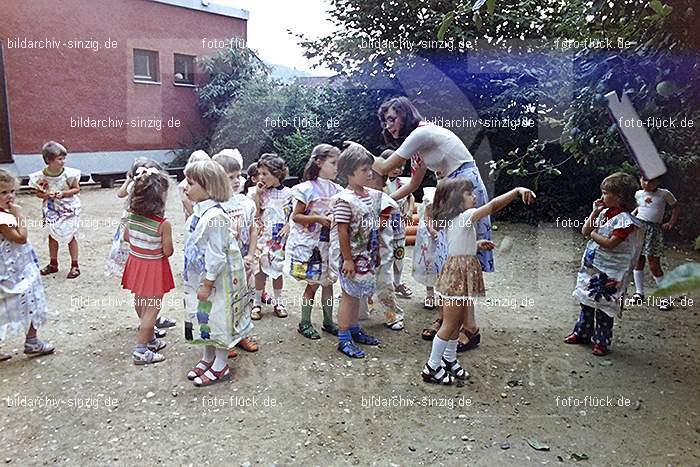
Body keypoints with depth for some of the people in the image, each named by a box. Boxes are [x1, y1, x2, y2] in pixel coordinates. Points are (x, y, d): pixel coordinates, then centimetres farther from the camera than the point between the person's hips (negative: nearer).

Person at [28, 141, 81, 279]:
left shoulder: (69, 173, -16)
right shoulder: (41, 176, -11)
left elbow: (77, 189, -6)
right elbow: (38, 193, 1)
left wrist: (63, 193, -21)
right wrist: (46, 195, -20)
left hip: (68, 208, -2)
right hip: (51, 209, 3)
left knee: (71, 236, 2)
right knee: (52, 236, 14)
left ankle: (75, 266, 13)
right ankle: (53, 264, 29)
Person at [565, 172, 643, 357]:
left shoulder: (624, 219, -18)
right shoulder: (604, 212, 5)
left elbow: (610, 243, -25)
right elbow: (585, 231, 4)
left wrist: (593, 234, -10)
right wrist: (595, 212, -3)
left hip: (608, 272, -8)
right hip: (591, 267, 8)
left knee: (604, 306, 2)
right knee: (586, 302, 18)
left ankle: (602, 341, 16)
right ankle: (582, 333, 33)